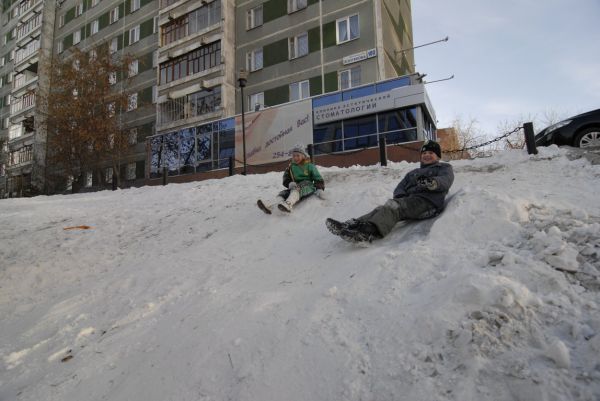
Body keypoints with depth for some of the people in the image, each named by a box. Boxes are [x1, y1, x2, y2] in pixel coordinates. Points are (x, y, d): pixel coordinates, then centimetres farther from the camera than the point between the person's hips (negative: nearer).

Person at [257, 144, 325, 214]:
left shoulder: (310, 166, 3)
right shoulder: (291, 167, 12)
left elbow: (318, 178, 4)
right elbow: (286, 179, 9)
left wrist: (319, 189, -13)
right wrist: (290, 183, -15)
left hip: (308, 187, -4)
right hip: (295, 187, 4)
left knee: (296, 190, -37)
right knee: (284, 193, -24)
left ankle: (288, 204, -67)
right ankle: (269, 205, -52)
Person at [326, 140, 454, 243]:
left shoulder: (444, 168, 20)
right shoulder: (413, 173, 36)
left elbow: (445, 181, -4)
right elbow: (399, 188, 23)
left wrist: (431, 182, -27)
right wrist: (401, 196, -2)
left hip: (428, 202, -6)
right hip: (409, 200, 6)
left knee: (393, 206, -34)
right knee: (384, 207, -24)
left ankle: (369, 230, -60)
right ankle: (351, 225, -46)